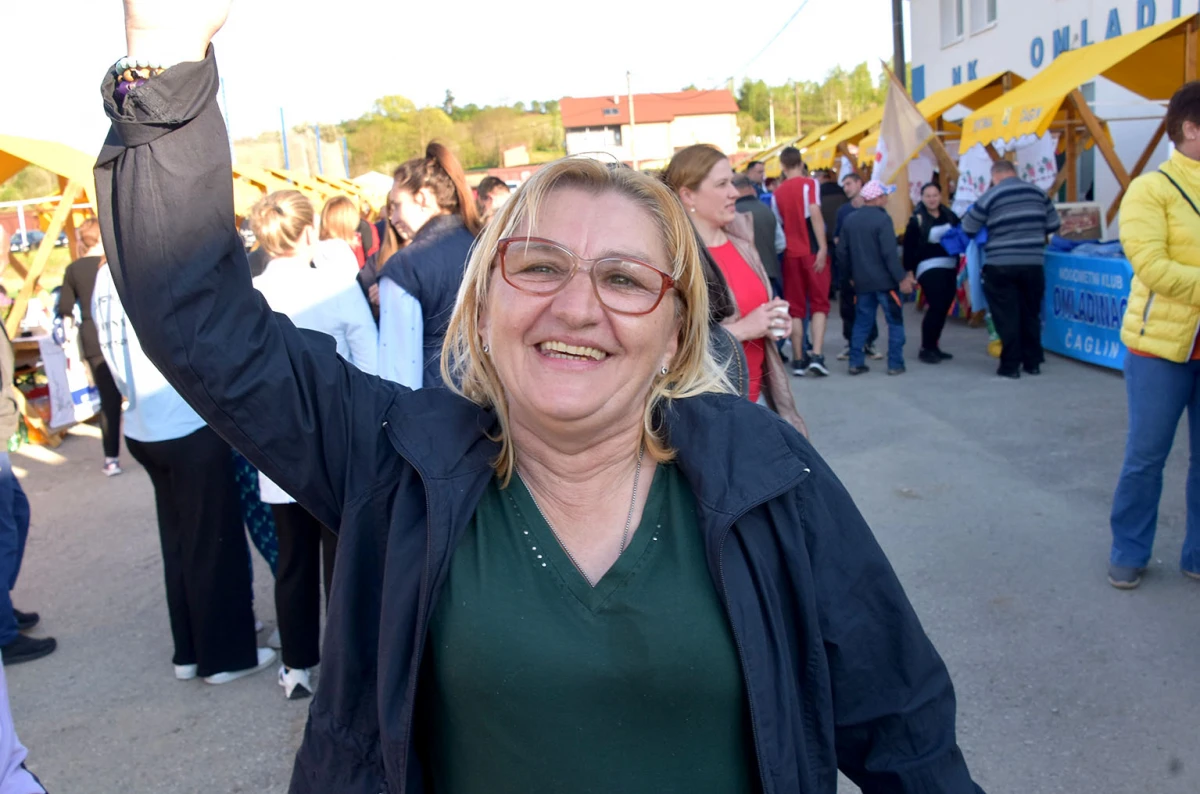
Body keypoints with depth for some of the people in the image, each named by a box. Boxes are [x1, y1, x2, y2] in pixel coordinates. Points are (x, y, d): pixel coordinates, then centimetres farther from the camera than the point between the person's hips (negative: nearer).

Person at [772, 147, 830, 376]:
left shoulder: (778, 192, 8)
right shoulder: (809, 183, -3)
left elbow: (780, 224, 10)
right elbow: (815, 214, -15)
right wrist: (823, 248, -16)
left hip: (791, 253, 3)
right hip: (812, 251, -3)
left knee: (795, 307, 8)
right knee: (819, 303, 4)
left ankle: (798, 360, 7)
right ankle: (817, 355, -9)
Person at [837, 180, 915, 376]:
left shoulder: (850, 220, 7)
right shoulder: (882, 219, -13)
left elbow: (842, 252, 10)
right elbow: (890, 253, -19)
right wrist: (902, 278, -15)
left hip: (862, 281, 6)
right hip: (884, 280, -6)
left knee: (861, 322, 12)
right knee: (895, 322, 4)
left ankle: (856, 363, 9)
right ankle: (895, 364, 3)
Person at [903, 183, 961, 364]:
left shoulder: (950, 215, 10)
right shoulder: (917, 219, -4)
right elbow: (909, 247, -7)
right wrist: (909, 271, -11)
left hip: (950, 267, 6)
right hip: (929, 268, -6)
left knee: (943, 309, 7)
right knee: (936, 307, -14)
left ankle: (934, 346, 19)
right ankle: (926, 349, -3)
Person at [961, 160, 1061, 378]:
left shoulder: (990, 196, -4)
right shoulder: (1038, 192, 8)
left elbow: (968, 229, 2)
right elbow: (1053, 225, 13)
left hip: (1001, 265, -4)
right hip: (1033, 263, 4)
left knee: (1007, 316, 2)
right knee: (1031, 314, 13)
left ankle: (1010, 365, 3)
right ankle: (1033, 362, 19)